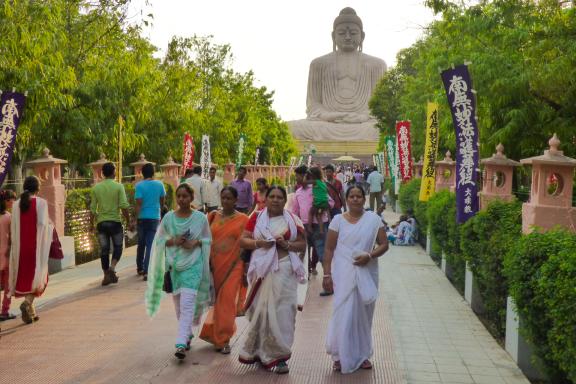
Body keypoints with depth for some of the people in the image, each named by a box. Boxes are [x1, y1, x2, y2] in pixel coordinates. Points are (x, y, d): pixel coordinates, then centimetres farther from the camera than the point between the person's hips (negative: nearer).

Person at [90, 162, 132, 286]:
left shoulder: (96, 188, 3)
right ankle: (112, 269, -10)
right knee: (117, 247, 11)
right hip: (115, 222, -3)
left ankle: (106, 276, 11)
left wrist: (93, 222, 16)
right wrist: (129, 222, -3)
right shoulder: (118, 186, -6)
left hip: (101, 222, 3)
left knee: (104, 250, 8)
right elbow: (124, 206, -12)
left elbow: (92, 209, 3)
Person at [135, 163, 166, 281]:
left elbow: (138, 204, -13)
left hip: (142, 218, 0)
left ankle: (140, 268, 29)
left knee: (141, 244, 16)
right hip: (155, 217, 0)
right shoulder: (159, 184, 0)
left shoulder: (139, 185, -8)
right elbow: (162, 201, 10)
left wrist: (135, 218, -9)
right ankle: (147, 271, -8)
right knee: (150, 245, -1)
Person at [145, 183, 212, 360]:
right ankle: (187, 335, 33)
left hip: (193, 265, -3)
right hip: (174, 265, 3)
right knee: (178, 303, 12)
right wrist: (173, 241, -12)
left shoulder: (200, 218, -3)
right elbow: (159, 240, 7)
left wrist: (196, 243, -14)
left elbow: (208, 239, 6)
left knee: (187, 304, -13)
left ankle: (181, 344, -15)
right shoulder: (168, 217, 2)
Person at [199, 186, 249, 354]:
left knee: (226, 302, -7)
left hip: (233, 266, -3)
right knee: (216, 301, 12)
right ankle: (217, 336, 32)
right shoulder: (212, 216, 6)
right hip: (214, 266, 3)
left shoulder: (242, 220, -2)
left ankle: (223, 339, 6)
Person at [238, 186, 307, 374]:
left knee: (281, 310, -2)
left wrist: (287, 244, -13)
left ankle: (279, 355, 6)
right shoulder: (256, 218, 7)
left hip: (284, 270, -1)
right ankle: (259, 351, 22)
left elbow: (302, 244, 5)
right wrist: (259, 242, -12)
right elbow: (243, 240, 5)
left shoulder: (292, 220, 4)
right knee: (260, 309, 6)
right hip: (261, 270, 1)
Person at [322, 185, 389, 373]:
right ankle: (341, 356, 12)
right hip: (343, 275, -1)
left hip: (367, 274, 2)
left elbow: (384, 244, 2)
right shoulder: (338, 220, 0)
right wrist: (327, 274, -4)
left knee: (363, 314, 11)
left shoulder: (373, 219, 2)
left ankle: (362, 355, 27)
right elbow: (329, 249, 1)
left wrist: (370, 255, -16)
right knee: (343, 314, -2)